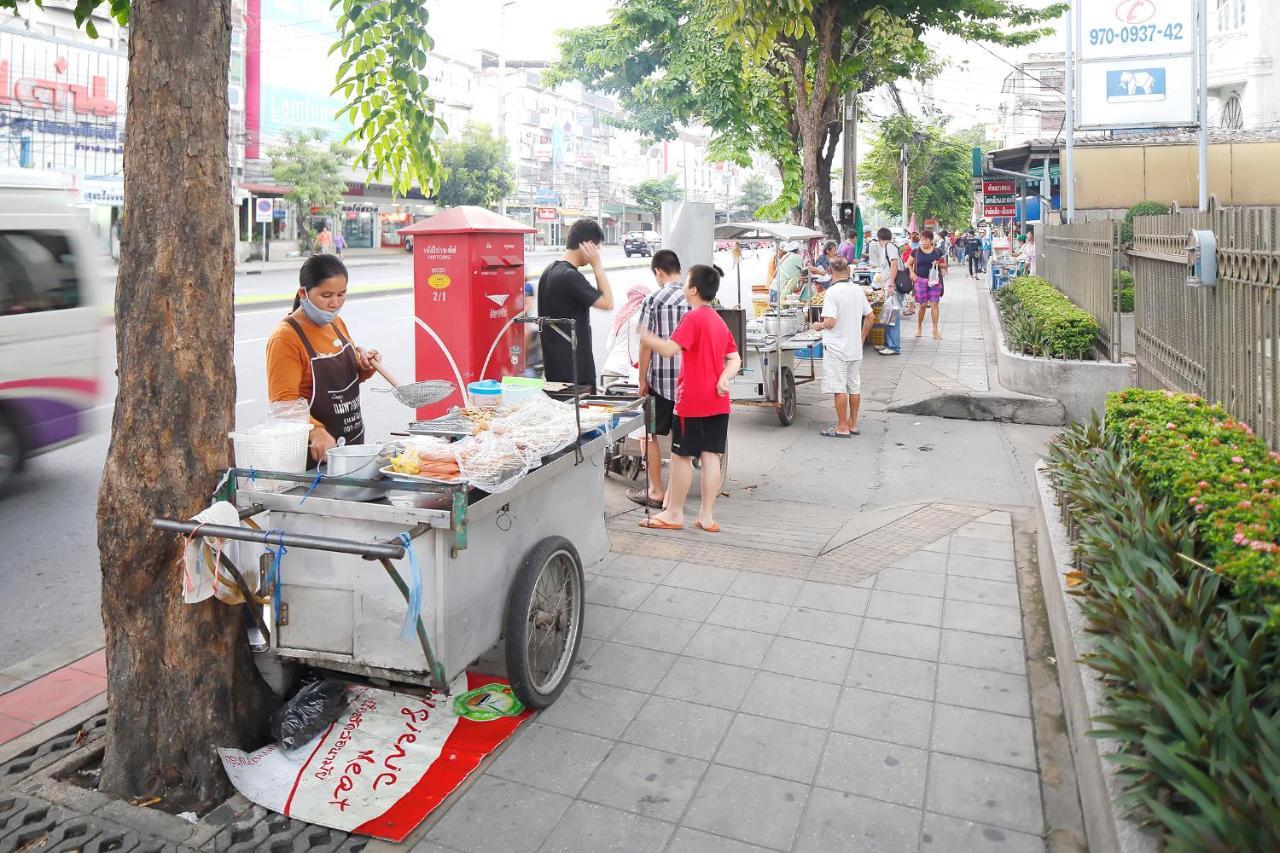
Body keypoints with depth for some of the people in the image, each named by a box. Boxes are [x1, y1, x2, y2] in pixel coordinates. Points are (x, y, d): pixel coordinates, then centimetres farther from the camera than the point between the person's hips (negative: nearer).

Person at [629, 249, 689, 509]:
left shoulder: (654, 301, -9)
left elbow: (646, 344, -8)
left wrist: (642, 381, 0)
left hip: (661, 379, -4)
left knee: (651, 434, 9)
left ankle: (656, 491, 12)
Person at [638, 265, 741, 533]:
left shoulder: (693, 318, -12)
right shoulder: (719, 321, 14)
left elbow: (669, 349, -21)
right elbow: (735, 360, 12)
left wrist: (648, 339, -6)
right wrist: (723, 378, -4)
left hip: (692, 401, -7)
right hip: (717, 401, 7)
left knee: (681, 455, 3)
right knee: (710, 455, 7)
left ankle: (674, 513, 11)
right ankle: (707, 516, 10)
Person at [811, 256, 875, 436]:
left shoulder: (833, 292, -16)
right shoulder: (858, 290, 7)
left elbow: (831, 322, -22)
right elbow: (870, 317, 11)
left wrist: (819, 325, -2)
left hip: (836, 349, -7)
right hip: (855, 348, 7)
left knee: (839, 389, -2)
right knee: (855, 387, 12)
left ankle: (842, 427, 3)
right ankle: (853, 424, 21)